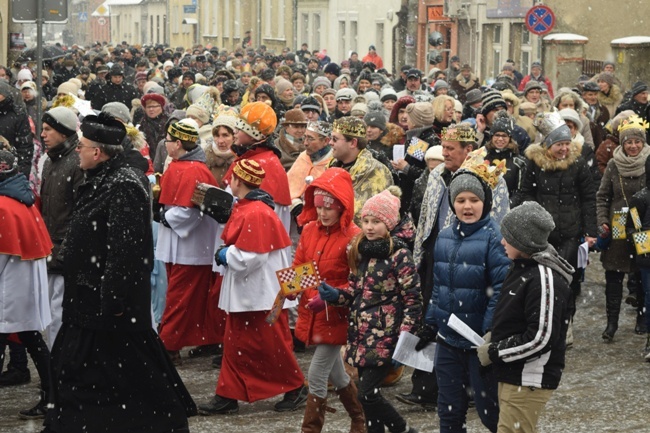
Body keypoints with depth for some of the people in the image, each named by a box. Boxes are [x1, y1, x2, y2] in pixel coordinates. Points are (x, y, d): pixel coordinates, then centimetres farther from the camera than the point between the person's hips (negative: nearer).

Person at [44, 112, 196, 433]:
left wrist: (114, 300, -25)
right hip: (89, 298, 10)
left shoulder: (123, 188, -20)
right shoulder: (102, 181, 12)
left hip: (110, 301, -10)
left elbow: (125, 250, -24)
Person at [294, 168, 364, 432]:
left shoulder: (352, 237, -16)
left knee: (316, 376, -6)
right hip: (310, 314, 6)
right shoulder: (309, 230, 2)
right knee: (335, 374, 19)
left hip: (335, 316, -6)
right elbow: (298, 268, 6)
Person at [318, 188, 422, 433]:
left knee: (367, 394, -10)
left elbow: (413, 302, -12)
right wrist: (335, 295, -2)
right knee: (369, 393, 9)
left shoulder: (399, 255, -11)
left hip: (384, 338, -7)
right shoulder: (361, 252, 9)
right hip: (362, 336, 7)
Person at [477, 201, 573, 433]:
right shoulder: (521, 268, 9)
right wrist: (494, 337, 5)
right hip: (513, 375, 10)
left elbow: (541, 338, -24)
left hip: (529, 381, -10)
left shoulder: (544, 279, -21)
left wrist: (494, 352, -16)